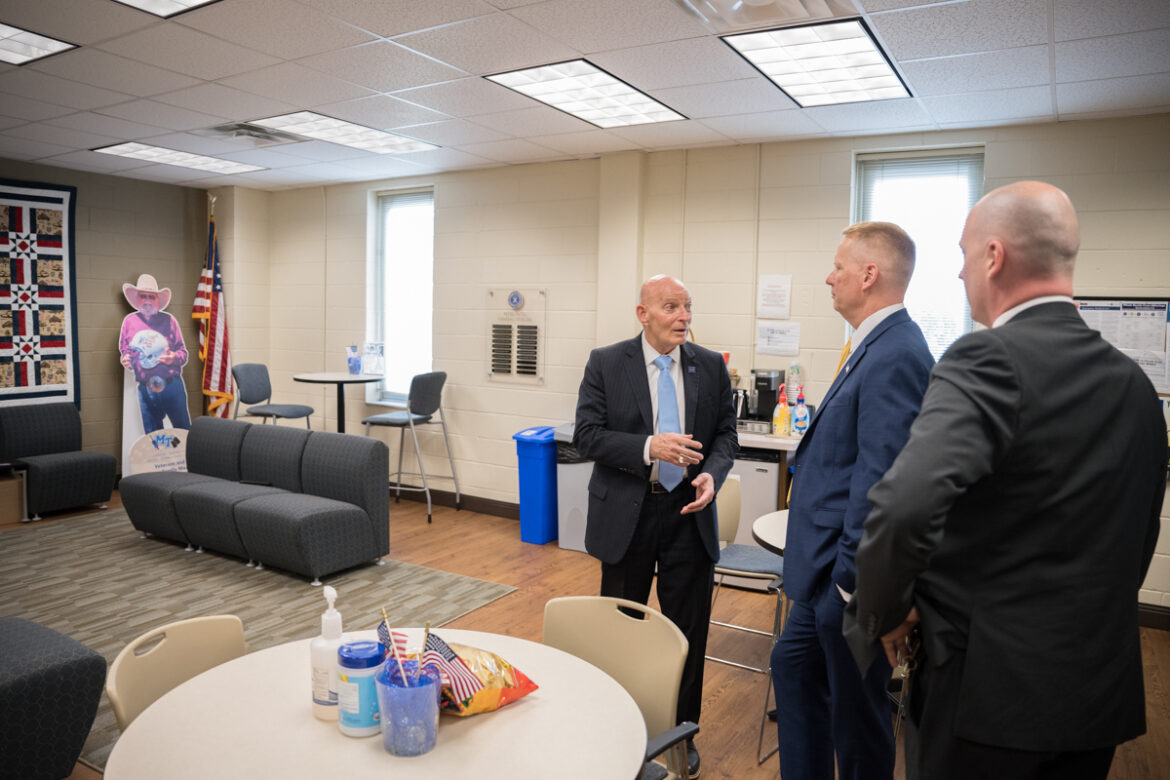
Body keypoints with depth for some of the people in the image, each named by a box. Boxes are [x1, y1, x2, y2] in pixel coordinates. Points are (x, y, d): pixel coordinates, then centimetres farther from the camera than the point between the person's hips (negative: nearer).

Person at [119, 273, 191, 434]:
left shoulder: (169, 320, 4)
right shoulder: (129, 321, 8)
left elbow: (183, 352, 5)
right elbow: (124, 350, 17)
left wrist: (174, 358, -17)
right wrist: (125, 359, -6)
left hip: (172, 386, -2)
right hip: (145, 389, 2)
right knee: (152, 435, 9)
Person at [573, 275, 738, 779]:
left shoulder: (711, 367, 1)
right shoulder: (606, 363, -6)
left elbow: (725, 434, 5)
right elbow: (586, 435, -11)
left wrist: (712, 474, -16)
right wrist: (648, 447, -25)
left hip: (689, 515, 2)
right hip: (626, 515, -1)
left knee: (688, 631, 13)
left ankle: (681, 734, 34)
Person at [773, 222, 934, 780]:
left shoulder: (894, 356, -23)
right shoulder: (880, 345, 9)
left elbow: (879, 478, -26)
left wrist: (850, 578, -20)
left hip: (852, 574, -10)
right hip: (832, 567, 10)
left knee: (857, 712, 10)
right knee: (793, 666, 23)